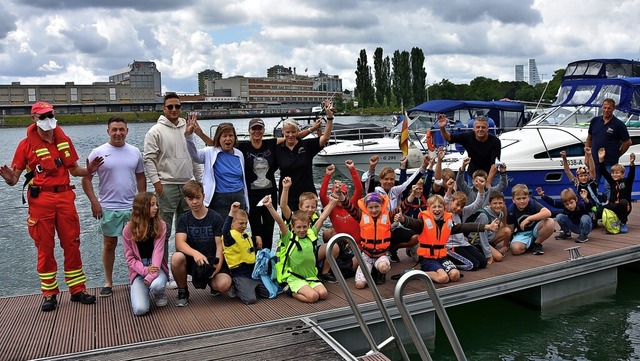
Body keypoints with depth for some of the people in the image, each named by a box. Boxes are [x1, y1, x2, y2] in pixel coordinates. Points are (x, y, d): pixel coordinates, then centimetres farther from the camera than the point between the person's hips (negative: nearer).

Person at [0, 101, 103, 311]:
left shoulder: (64, 140, 8)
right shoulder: (27, 144, -3)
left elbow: (74, 170, 15)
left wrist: (89, 170, -4)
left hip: (65, 197, 3)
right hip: (40, 200, -3)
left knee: (72, 244, 6)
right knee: (45, 248, 5)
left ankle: (78, 289, 16)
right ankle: (49, 294, 16)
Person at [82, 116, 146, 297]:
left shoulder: (135, 152, 6)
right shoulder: (98, 153, -4)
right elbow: (86, 179, -3)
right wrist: (94, 201, -10)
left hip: (132, 207, 2)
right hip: (109, 208, -2)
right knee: (109, 245, 7)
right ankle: (108, 282, 20)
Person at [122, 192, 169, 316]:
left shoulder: (160, 225, -5)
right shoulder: (128, 230, -5)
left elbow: (158, 251, -13)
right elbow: (130, 258, -3)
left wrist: (151, 275, -26)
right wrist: (145, 270, -21)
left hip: (155, 265, 0)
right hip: (138, 270, 0)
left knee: (158, 285, -36)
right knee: (140, 309, -19)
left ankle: (159, 294, 4)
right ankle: (136, 289, 17)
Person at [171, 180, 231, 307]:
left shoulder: (215, 218, -4)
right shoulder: (184, 219, 0)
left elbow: (220, 245, -8)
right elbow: (180, 243, -16)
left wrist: (218, 266, -26)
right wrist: (195, 253, -36)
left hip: (211, 260, -1)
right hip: (191, 260, 2)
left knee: (224, 284, -31)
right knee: (177, 258, -33)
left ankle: (212, 283, 10)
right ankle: (182, 292, -5)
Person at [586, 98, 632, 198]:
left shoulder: (619, 124, -6)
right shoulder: (595, 121, 6)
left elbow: (627, 142, 0)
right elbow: (589, 138, 15)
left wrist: (617, 154, 0)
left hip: (610, 163, -4)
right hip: (594, 161, 4)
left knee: (609, 189, -1)